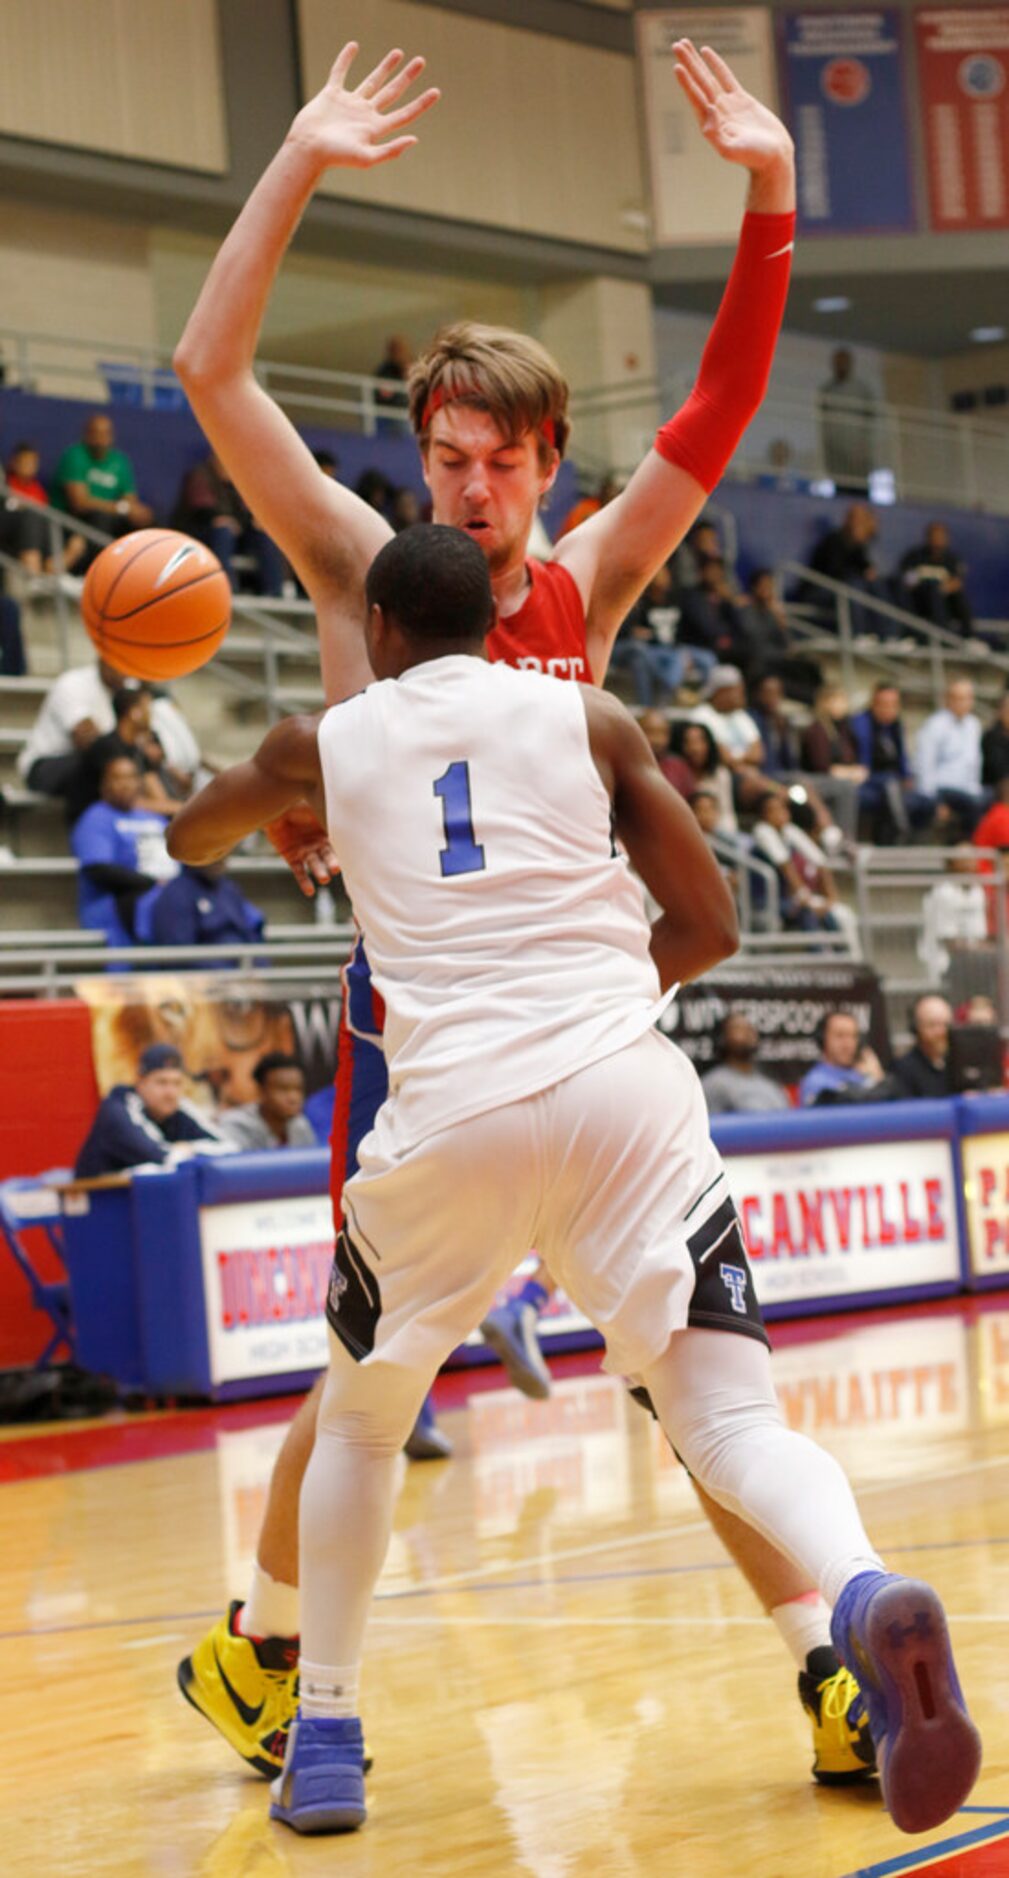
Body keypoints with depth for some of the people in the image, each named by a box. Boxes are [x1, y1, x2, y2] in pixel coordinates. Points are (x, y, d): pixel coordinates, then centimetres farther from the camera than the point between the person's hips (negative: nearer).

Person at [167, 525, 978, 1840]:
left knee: (360, 1415, 24)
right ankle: (866, 1596, -35)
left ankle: (323, 1740, 22)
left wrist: (257, 808, 61)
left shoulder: (326, 742, 17)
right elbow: (709, 928, 13)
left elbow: (193, 840, 38)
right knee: (731, 1418, -4)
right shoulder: (589, 719, 14)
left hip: (450, 1107, 0)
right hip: (622, 1083, 0)